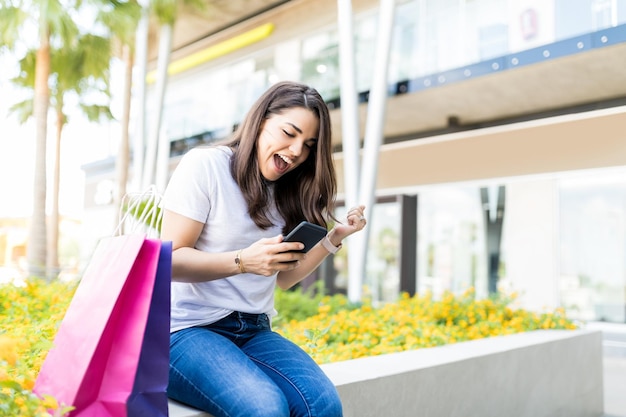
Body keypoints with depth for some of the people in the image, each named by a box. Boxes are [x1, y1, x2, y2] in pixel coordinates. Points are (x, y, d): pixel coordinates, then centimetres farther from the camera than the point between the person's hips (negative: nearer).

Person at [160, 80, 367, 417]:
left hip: (254, 332, 5)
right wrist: (243, 260, -25)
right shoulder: (204, 165, -6)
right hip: (189, 329, -5)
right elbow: (170, 261, -12)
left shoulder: (285, 194, 13)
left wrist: (335, 237, 4)